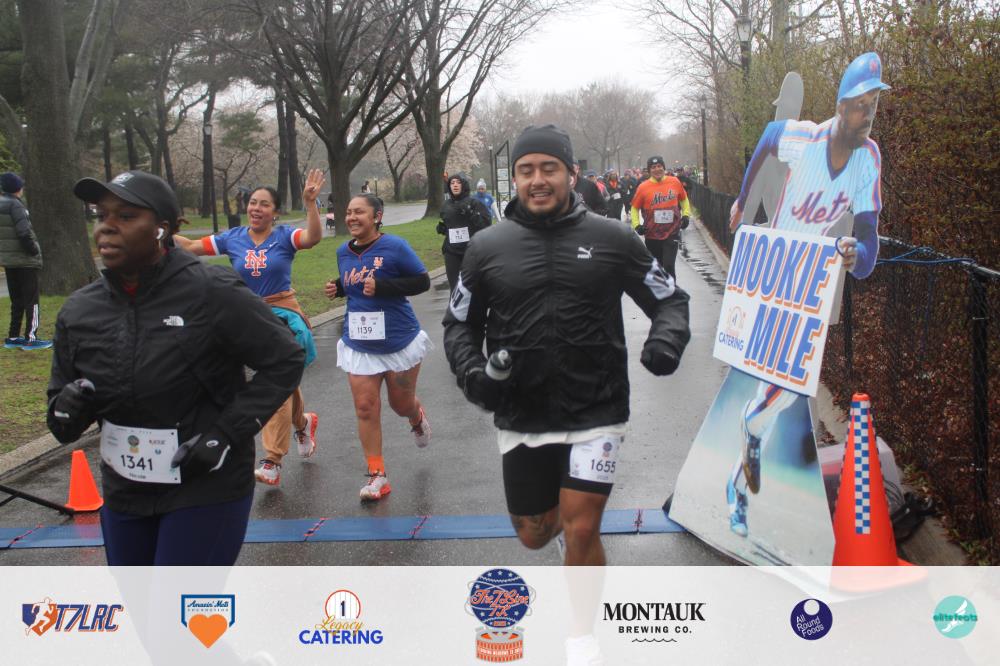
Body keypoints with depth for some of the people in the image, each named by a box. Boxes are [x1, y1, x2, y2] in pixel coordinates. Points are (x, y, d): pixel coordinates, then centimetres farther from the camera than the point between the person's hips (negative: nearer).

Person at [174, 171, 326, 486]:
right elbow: (191, 247, 3)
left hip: (283, 316, -4)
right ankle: (303, 422, 45)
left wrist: (310, 202, -43)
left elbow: (313, 237, -29)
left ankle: (272, 460, -2)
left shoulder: (284, 236, -10)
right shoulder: (232, 239, 1)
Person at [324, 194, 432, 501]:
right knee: (365, 407, -3)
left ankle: (417, 418, 51)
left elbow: (422, 281, -14)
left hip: (398, 340, -4)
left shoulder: (394, 246, -14)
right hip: (358, 345, 4)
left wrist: (381, 286, -25)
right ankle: (377, 476, 6)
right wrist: (337, 288, -2)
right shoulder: (344, 252, 4)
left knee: (402, 403, 11)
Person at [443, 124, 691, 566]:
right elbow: (459, 324, 13)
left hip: (596, 414, -2)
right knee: (534, 536, 15)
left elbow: (670, 300, 8)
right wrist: (470, 370, -7)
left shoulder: (613, 240, -1)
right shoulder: (487, 248, 2)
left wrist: (666, 339, -14)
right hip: (521, 419, 3)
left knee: (580, 534, -6)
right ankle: (566, 506, 51)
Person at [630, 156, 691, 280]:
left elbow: (684, 199, 17)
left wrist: (686, 215, 6)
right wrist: (637, 225, -6)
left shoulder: (674, 182, 0)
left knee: (669, 266, -13)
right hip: (652, 235, 1)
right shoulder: (643, 187, -6)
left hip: (672, 233, -1)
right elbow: (635, 207, 6)